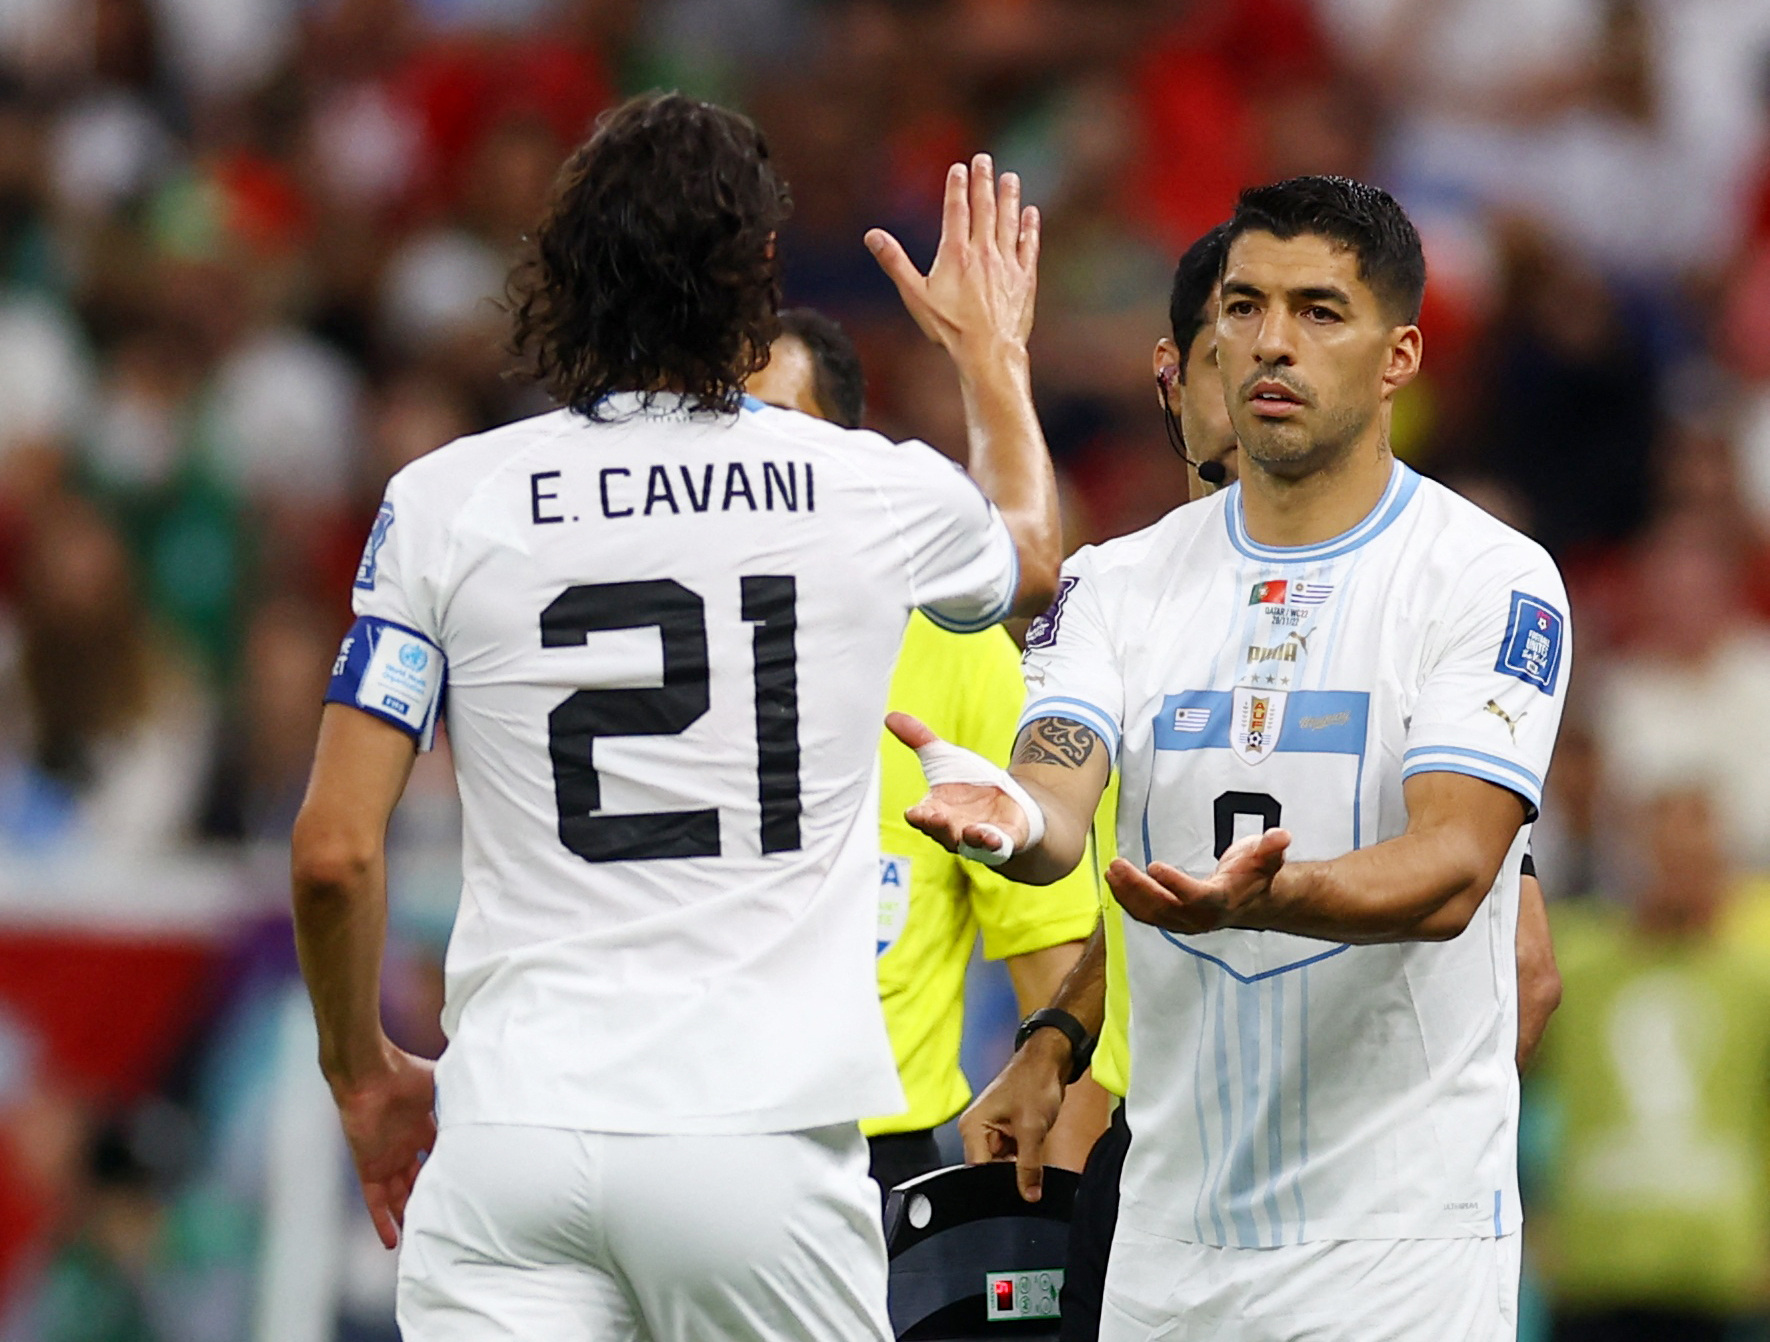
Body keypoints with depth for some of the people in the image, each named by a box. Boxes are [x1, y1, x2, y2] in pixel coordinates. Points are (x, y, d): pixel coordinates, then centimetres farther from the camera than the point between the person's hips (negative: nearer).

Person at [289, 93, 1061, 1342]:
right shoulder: (877, 494, 5)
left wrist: (365, 1073, 17)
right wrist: (992, 352, 50)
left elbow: (334, 851, 0)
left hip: (516, 1134, 0)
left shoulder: (444, 504, 2)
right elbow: (1030, 558, 32)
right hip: (764, 1140, 0)